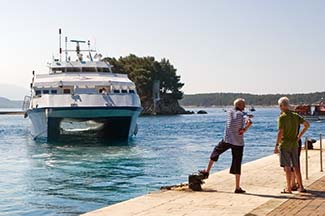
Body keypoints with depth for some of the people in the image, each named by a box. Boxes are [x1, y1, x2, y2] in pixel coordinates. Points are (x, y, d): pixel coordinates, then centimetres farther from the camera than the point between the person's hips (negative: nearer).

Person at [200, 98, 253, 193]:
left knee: (216, 152, 28)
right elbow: (249, 122, -25)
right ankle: (237, 188, 4)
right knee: (237, 164, 2)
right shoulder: (242, 114, -5)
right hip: (238, 142, -2)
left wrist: (246, 116, 24)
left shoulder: (230, 112, 6)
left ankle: (207, 171, 29)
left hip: (227, 140, 3)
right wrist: (244, 130, -10)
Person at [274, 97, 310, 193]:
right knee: (296, 166, 12)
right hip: (294, 144, 6)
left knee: (287, 167, -1)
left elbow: (280, 132, -20)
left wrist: (276, 146, -17)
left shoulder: (282, 117, -14)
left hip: (284, 145, -6)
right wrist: (299, 136, 16)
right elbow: (307, 124, 12)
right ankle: (301, 187, 14)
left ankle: (288, 188, 4)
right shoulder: (295, 115, 6)